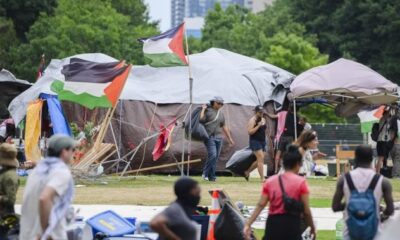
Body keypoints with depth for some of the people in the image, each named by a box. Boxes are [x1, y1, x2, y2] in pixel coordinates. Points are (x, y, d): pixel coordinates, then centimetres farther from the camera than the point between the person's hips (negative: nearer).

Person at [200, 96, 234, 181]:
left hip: (218, 137, 6)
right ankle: (205, 173, -8)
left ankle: (212, 176, 8)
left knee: (216, 157, 3)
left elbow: (224, 127, 22)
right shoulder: (207, 111, -3)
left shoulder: (221, 114, 16)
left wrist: (230, 138, 22)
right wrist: (203, 109, -13)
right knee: (212, 155, -19)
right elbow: (200, 119, -18)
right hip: (209, 137, -6)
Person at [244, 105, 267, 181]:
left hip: (262, 141, 8)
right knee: (261, 159, -16)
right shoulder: (252, 120, -11)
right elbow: (249, 132, -19)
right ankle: (262, 178, -18)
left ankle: (247, 172, 29)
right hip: (255, 141, -8)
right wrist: (258, 126, -24)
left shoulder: (263, 120, 13)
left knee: (259, 161, 11)